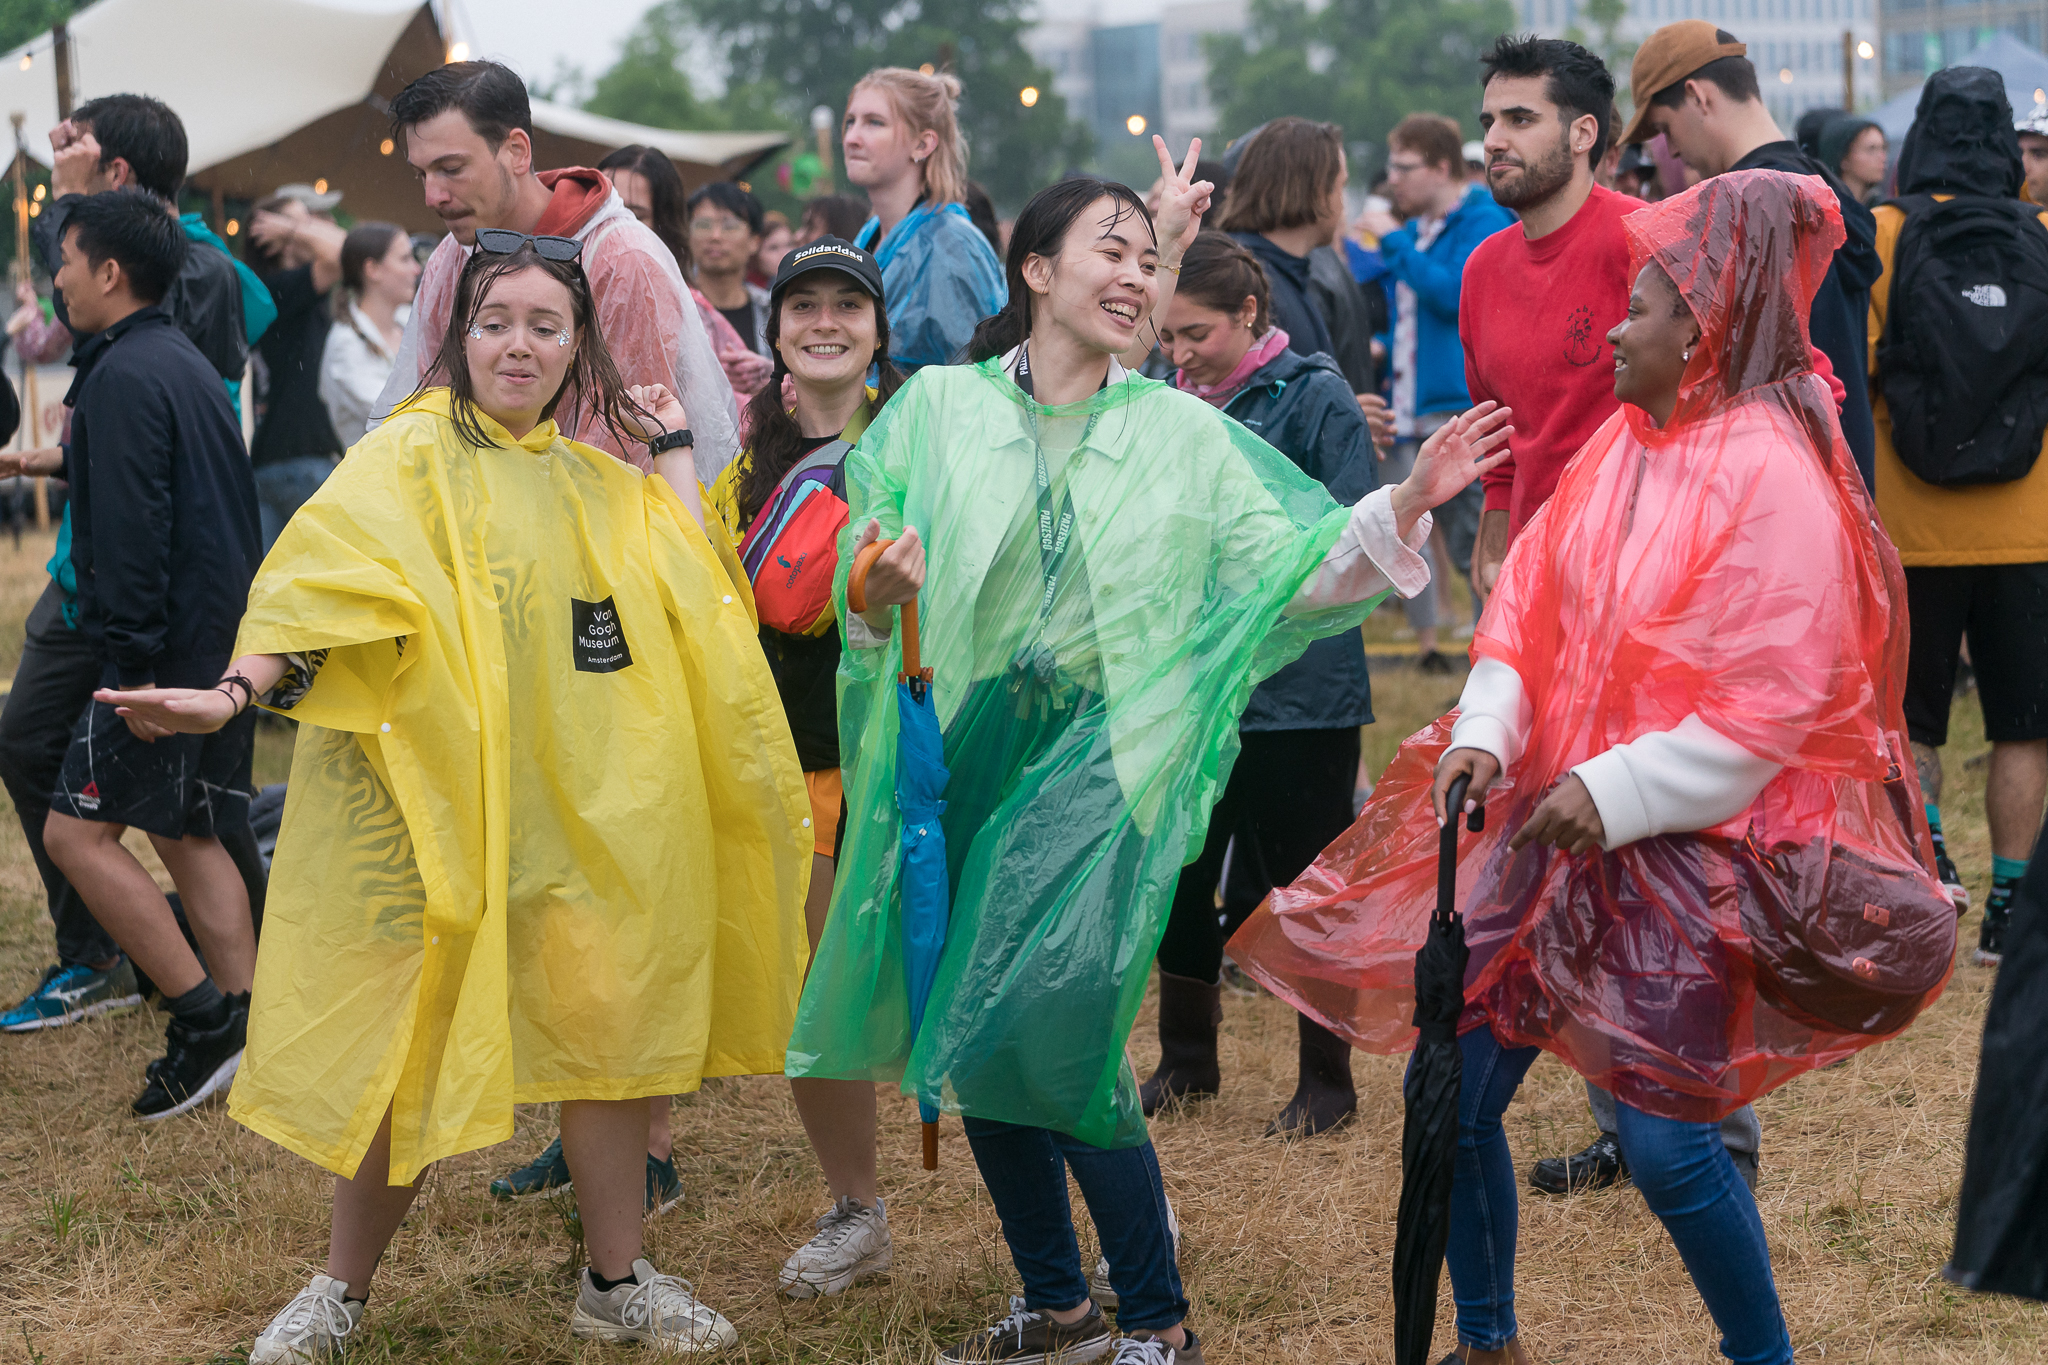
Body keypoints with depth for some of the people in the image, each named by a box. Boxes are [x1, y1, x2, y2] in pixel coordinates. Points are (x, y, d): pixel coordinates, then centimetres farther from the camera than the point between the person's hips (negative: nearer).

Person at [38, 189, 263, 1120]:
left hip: (168, 649, -10)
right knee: (184, 831, 15)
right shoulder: (186, 363, 16)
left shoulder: (123, 376, -14)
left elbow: (130, 530, -21)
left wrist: (136, 666, -22)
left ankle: (205, 1019, -7)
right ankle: (246, 1032, 14)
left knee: (78, 829, -5)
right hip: (224, 642, 10)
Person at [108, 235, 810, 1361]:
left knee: (611, 1023, 5)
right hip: (437, 802, -5)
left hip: (580, 813, 5)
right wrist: (236, 689, -30)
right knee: (413, 1049, 0)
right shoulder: (412, 454, -4)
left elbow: (685, 583, 4)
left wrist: (674, 448, 8)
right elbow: (330, 583, -16)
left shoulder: (595, 479, 14)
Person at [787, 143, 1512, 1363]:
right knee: (969, 1045, 8)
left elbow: (1294, 569, -1)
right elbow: (867, 569, 4)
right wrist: (878, 588, -19)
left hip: (1099, 760, -3)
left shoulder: (1183, 433, 5)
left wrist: (1406, 504, -15)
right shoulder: (938, 409, 6)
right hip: (964, 753, 3)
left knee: (1053, 1034, -14)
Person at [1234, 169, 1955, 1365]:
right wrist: (1482, 734, -6)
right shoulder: (1622, 443, 6)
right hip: (1560, 814, 7)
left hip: (1693, 843, -7)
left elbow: (1771, 706, -19)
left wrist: (1613, 794, -20)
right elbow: (1529, 604, 10)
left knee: (1663, 1133, -7)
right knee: (1452, 1085, 6)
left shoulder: (1774, 474, -15)